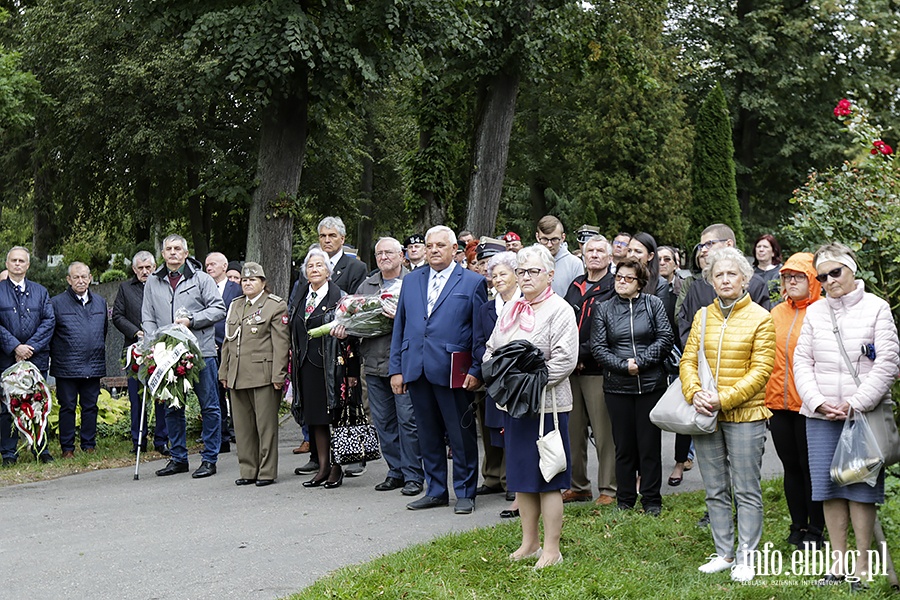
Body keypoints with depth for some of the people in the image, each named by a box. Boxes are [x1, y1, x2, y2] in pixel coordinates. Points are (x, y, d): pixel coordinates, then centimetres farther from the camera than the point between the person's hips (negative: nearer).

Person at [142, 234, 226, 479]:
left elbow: (218, 309, -1)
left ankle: (209, 459, 7)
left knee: (209, 406, 0)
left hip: (201, 352, -3)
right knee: (172, 408, 9)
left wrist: (191, 320, -12)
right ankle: (178, 458, 19)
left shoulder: (201, 278, 3)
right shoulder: (153, 282, 13)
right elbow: (147, 318, 13)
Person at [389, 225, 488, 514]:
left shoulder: (472, 282, 0)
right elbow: (400, 326, 14)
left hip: (452, 372, -4)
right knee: (428, 435, 11)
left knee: (461, 436, 2)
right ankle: (435, 491, 22)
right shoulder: (411, 280, 13)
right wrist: (396, 368, 8)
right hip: (416, 369, 4)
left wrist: (476, 371, -10)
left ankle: (465, 493, 14)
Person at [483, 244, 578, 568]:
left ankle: (551, 550, 6)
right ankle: (529, 542, 25)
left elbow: (565, 360, -17)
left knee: (547, 479, -1)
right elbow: (490, 349, 19)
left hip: (546, 404, -7)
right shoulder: (510, 310, 14)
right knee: (521, 476, 13)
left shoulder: (559, 310, -8)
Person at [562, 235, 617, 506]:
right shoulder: (575, 286, 16)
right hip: (571, 369, 6)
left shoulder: (614, 288, -3)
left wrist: (582, 353, -14)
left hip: (598, 369, -6)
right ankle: (578, 486, 20)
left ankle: (608, 490, 6)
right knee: (573, 430, 10)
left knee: (604, 432, -3)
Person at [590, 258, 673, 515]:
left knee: (650, 443, 3)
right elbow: (598, 347, -1)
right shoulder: (604, 309, 5)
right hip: (617, 386, 1)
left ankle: (651, 500, 14)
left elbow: (666, 338, -3)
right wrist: (623, 366, -13)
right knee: (623, 445, 6)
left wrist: (641, 362, -12)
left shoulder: (653, 304, 3)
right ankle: (625, 499, 17)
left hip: (651, 384, -1)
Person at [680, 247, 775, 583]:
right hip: (705, 416, 5)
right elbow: (688, 360, 7)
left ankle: (746, 558, 9)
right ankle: (724, 554, 20)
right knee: (715, 491, 10)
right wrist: (695, 394, -12)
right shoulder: (703, 317, 10)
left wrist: (724, 399, -17)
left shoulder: (760, 318, -4)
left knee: (746, 491, 1)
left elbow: (761, 370, -9)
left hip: (745, 416, -5)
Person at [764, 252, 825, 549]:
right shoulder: (776, 313, 11)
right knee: (791, 466, 13)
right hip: (778, 403, 5)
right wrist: (764, 400, 11)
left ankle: (815, 530, 15)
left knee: (810, 467, 3)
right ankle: (798, 526, 24)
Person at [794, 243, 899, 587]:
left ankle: (863, 562, 7)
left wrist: (857, 403, -12)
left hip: (866, 414, -3)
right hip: (821, 416, 4)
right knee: (828, 487, 5)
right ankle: (838, 560, 15)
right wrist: (818, 402, -6)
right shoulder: (814, 312, 12)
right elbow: (802, 361, 9)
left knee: (861, 487, -2)